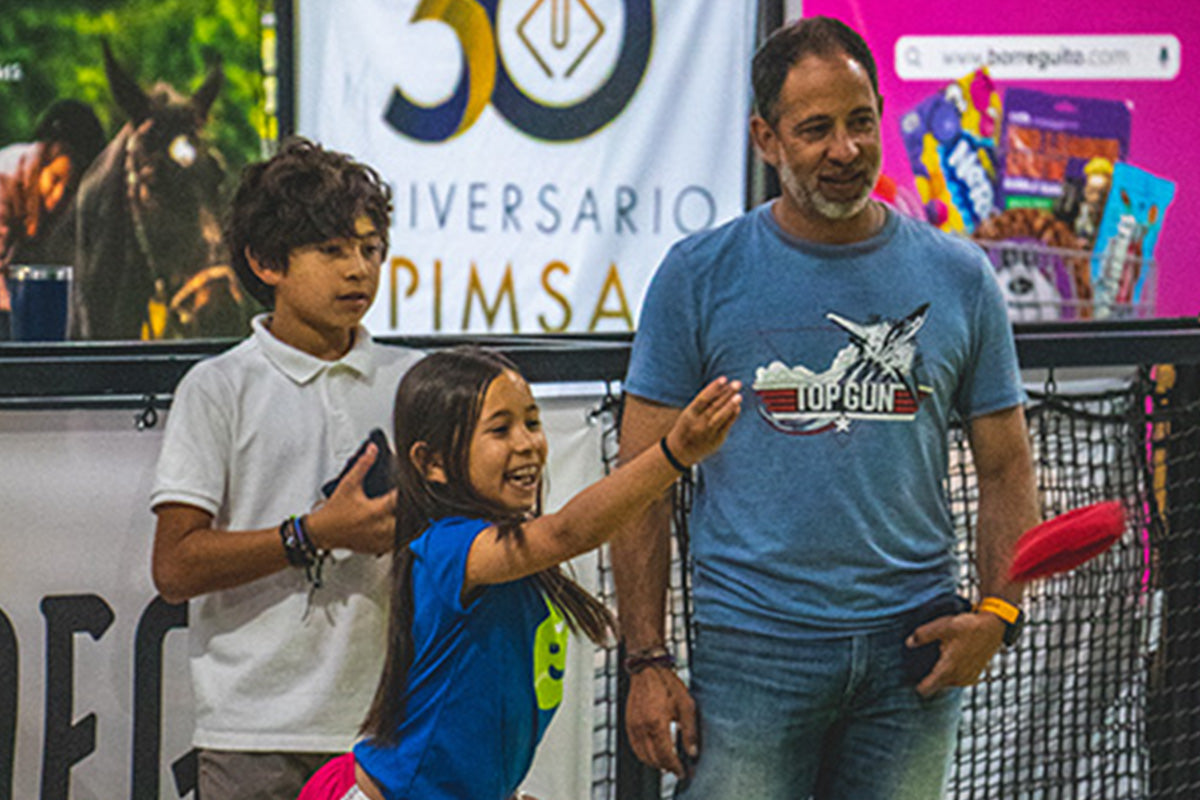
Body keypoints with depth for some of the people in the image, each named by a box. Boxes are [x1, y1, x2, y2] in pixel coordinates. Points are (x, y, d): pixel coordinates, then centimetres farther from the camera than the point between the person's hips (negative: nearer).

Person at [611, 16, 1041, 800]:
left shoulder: (959, 276, 7)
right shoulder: (698, 276, 1)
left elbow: (1007, 469, 11)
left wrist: (998, 610, -6)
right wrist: (648, 661, -6)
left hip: (911, 647, 2)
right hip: (750, 646, -2)